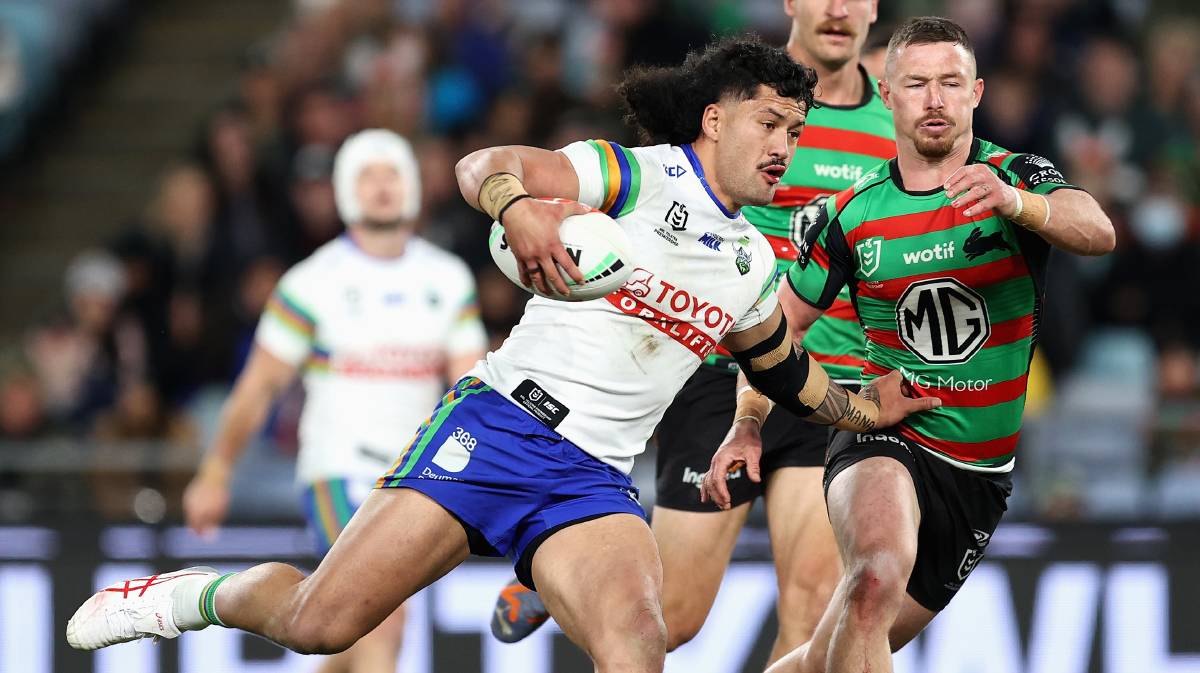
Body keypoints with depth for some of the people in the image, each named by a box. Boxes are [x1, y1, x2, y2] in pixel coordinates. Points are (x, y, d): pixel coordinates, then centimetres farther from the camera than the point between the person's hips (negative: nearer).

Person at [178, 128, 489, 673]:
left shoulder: (448, 279, 7)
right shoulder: (314, 283, -6)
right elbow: (258, 388, 1)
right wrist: (215, 476, 5)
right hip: (340, 477, -5)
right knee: (383, 618, -22)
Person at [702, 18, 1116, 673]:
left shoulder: (1017, 178, -6)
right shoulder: (852, 214, -1)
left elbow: (1097, 232, -28)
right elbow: (778, 324, 11)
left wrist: (1016, 203, -48)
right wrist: (746, 426, -1)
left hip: (983, 471, 2)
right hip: (886, 444, -2)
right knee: (878, 577, -34)